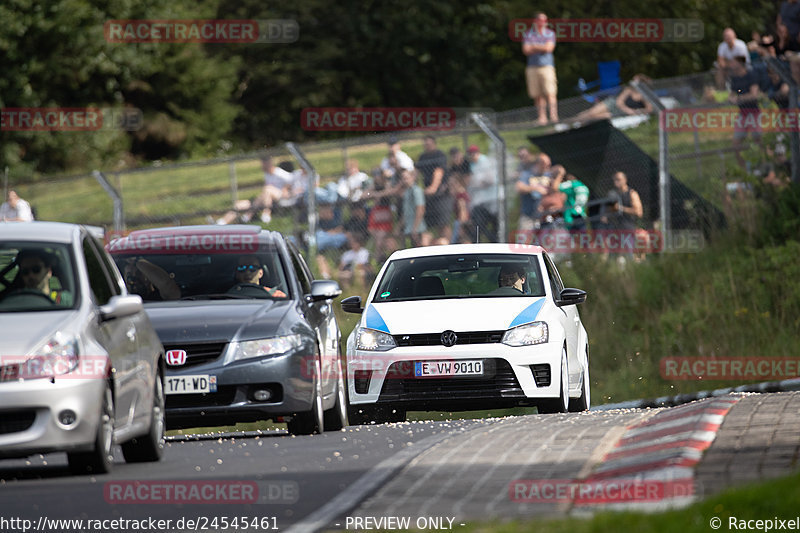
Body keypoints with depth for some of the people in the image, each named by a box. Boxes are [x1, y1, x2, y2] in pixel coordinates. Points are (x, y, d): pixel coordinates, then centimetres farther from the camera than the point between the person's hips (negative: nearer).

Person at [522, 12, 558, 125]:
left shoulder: (550, 33, 10)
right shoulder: (528, 34, 12)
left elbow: (549, 48, -5)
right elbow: (526, 50, -1)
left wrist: (534, 47, 1)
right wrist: (542, 48, -4)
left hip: (547, 66, -2)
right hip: (532, 68, 2)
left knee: (550, 93, -14)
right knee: (537, 95, -2)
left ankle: (553, 115, -22)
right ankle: (542, 117, 2)